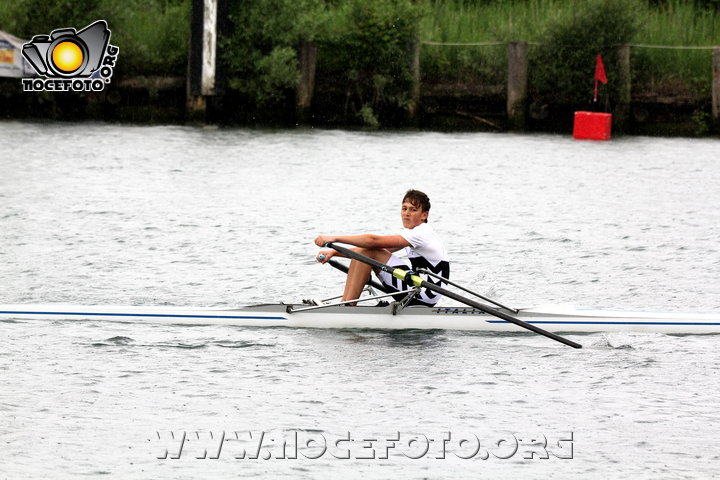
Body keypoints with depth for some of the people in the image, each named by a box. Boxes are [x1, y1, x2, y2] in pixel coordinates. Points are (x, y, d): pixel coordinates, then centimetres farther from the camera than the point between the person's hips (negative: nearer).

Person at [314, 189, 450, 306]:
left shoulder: (422, 233, -15)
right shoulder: (411, 233, 15)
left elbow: (374, 241, -22)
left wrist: (335, 238, -23)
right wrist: (333, 252, 2)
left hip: (424, 296, -10)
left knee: (367, 252, -15)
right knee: (361, 252, 8)